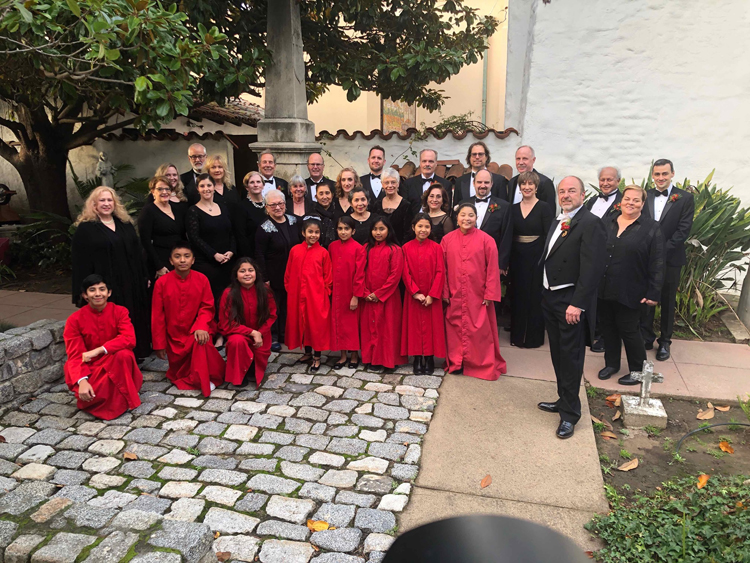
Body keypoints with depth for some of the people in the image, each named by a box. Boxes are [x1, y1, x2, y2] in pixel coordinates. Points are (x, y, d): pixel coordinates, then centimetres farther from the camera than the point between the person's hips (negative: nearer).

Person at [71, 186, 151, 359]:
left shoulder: (125, 224, 13)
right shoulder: (85, 228, -2)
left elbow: (138, 252, 16)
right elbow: (80, 262, -6)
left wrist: (144, 277, 12)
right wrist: (83, 292, -11)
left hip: (131, 284, 5)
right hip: (105, 286, -5)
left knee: (134, 321, 11)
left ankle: (135, 355, 24)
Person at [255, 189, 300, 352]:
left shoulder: (293, 221, 2)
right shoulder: (264, 229, -14)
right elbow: (259, 255, -13)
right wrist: (264, 278, -15)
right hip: (274, 276, -5)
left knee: (288, 303, 15)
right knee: (273, 306, 6)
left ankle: (285, 334, 32)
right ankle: (272, 337, 21)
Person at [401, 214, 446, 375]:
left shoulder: (436, 247, -3)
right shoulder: (406, 248, 0)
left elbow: (440, 273, -6)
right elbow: (405, 273, -3)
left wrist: (432, 295, -12)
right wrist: (415, 293, -11)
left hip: (432, 297, -1)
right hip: (413, 296, 1)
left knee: (431, 327, 4)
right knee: (415, 327, 6)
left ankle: (429, 359, 16)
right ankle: (417, 360, 17)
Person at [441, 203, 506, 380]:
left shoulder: (486, 240, -5)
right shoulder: (447, 239, 1)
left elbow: (492, 269, -5)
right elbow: (442, 269, 4)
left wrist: (490, 294, -8)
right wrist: (444, 292, 1)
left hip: (478, 296, -2)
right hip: (454, 297, 2)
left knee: (480, 331, 5)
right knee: (456, 329, 11)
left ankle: (484, 365, 19)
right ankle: (456, 363, 25)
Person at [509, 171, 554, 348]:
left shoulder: (544, 208, -4)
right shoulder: (514, 208, 8)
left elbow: (549, 235, -8)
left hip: (537, 258, -4)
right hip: (517, 258, 4)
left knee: (535, 296, 3)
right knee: (518, 296, 10)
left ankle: (534, 337, 17)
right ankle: (518, 335, 23)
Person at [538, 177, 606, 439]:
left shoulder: (590, 223, -14)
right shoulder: (558, 221, 14)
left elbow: (592, 268, -21)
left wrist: (577, 304, -24)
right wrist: (545, 293, 11)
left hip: (571, 302, -8)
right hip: (550, 297, 9)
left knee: (570, 357, 1)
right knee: (558, 355, 18)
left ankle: (570, 413, 13)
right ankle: (564, 400, 34)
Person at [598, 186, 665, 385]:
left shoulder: (651, 228, -4)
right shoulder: (608, 223, 8)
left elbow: (657, 264, -8)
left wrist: (653, 293, -12)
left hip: (629, 292, -4)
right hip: (604, 289, 4)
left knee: (628, 330, 3)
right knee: (608, 327, 13)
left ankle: (638, 370, 21)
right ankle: (611, 363, 31)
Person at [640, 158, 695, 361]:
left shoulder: (685, 198, -3)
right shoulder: (644, 196, 3)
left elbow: (684, 230, -9)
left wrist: (662, 251, -17)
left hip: (670, 259, -1)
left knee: (668, 301, 10)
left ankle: (665, 341, 23)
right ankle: (646, 337, 21)